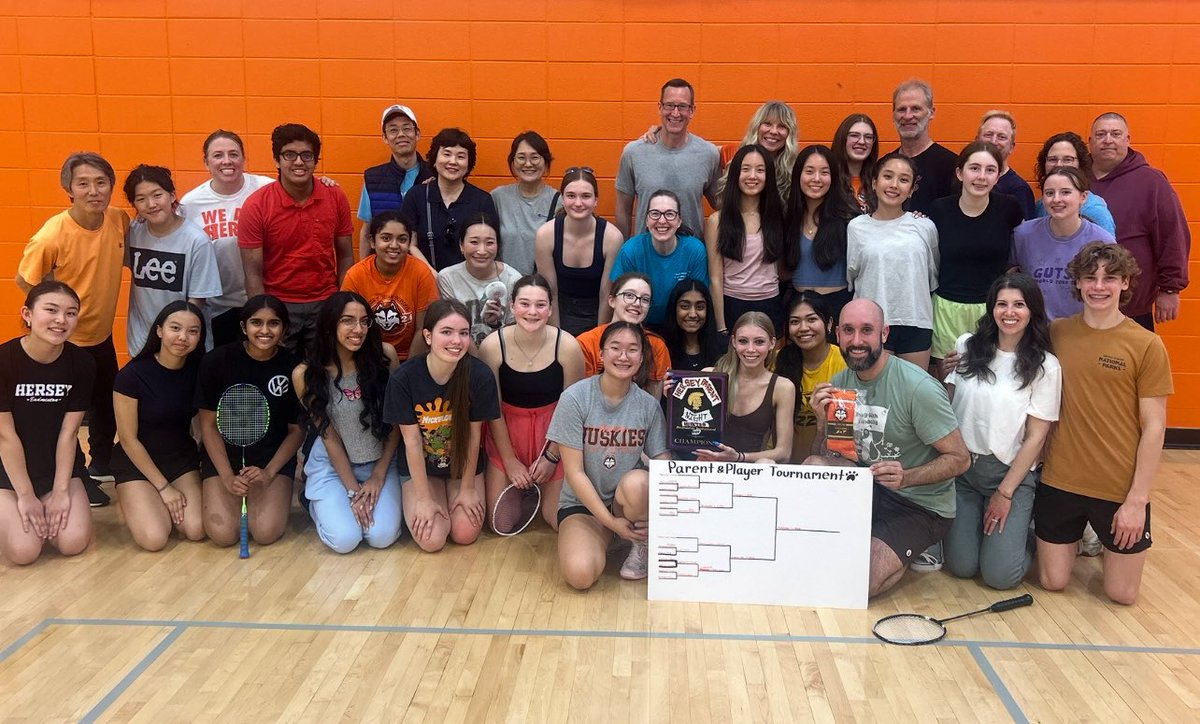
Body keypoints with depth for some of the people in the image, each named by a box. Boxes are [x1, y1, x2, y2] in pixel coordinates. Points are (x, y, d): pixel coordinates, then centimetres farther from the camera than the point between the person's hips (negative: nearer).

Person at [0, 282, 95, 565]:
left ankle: (46, 514, 18)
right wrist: (26, 496, -16)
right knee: (24, 550, -18)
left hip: (60, 465, 3)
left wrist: (61, 491, -13)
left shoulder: (82, 363, -10)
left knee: (74, 542, -14)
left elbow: (68, 433, -9)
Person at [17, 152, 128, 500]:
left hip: (102, 335, 6)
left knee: (107, 406, 24)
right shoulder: (52, 235, -28)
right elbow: (24, 280, -15)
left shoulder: (120, 221, -13)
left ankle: (101, 464, 47)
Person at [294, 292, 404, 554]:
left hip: (381, 462, 1)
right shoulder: (305, 375, -14)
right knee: (344, 540, -17)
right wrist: (353, 490, -10)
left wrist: (378, 476, -6)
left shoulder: (384, 356, -13)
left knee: (382, 536, -17)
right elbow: (329, 436, -8)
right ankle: (317, 503, 17)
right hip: (332, 465, -1)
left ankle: (375, 497, 17)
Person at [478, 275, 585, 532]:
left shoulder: (567, 346, -18)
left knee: (560, 522, -2)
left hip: (553, 433, 0)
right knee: (501, 525, 0)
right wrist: (510, 461, -6)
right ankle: (522, 490, 32)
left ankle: (538, 487, 30)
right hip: (506, 430, 0)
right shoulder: (492, 346, -17)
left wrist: (552, 455, -5)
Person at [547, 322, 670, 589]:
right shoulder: (575, 398, -13)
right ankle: (603, 538, 6)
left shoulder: (648, 405, -4)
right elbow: (574, 471, -13)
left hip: (628, 500, 2)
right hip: (582, 503, -2)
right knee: (580, 574, -29)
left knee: (637, 481, -35)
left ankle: (643, 544, -4)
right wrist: (610, 521, -17)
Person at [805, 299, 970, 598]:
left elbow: (960, 459, -16)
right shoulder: (840, 382, -2)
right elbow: (825, 454, 4)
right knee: (813, 465, -22)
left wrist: (906, 477, -32)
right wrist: (822, 421, -17)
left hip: (920, 506, -5)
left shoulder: (918, 388, -21)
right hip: (867, 487, 6)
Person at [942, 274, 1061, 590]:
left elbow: (1036, 436, -6)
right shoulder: (966, 346, 2)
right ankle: (970, 521, 27)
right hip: (961, 466, 2)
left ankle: (1026, 528, 22)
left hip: (1010, 471, -2)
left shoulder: (1045, 366, -6)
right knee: (961, 566, -5)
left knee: (1000, 575, -9)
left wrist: (1005, 493, -7)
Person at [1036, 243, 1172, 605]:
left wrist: (1138, 499, -11)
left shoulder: (1147, 346, -9)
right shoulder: (1055, 333, 0)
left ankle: (1103, 537, 37)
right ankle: (1078, 535, 38)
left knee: (1121, 594, 9)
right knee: (1052, 582, 10)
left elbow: (1154, 427, -8)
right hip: (1059, 482, 2)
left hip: (1121, 490, -2)